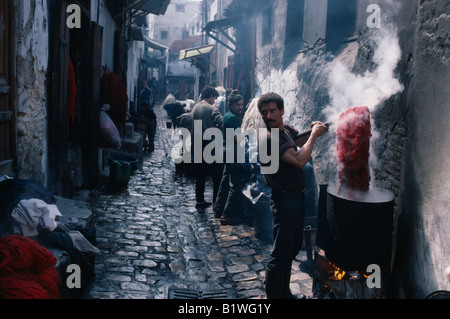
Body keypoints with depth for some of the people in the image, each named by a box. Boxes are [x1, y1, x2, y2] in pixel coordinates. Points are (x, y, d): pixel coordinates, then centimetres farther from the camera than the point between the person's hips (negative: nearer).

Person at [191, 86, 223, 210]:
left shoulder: (195, 108, 10)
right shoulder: (211, 108, -13)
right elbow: (222, 123, -25)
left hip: (197, 145, 7)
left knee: (200, 175, 13)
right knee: (217, 175, 2)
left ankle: (200, 201, 18)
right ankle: (217, 203, 4)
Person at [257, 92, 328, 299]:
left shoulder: (287, 129, 5)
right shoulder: (269, 138, -23)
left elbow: (302, 140, 23)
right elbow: (300, 160, -30)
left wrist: (314, 130, 2)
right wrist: (314, 135, -19)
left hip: (297, 197, 10)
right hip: (285, 200, -10)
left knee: (293, 248, 22)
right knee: (281, 254, -4)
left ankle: (284, 293, 37)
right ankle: (273, 295, 10)